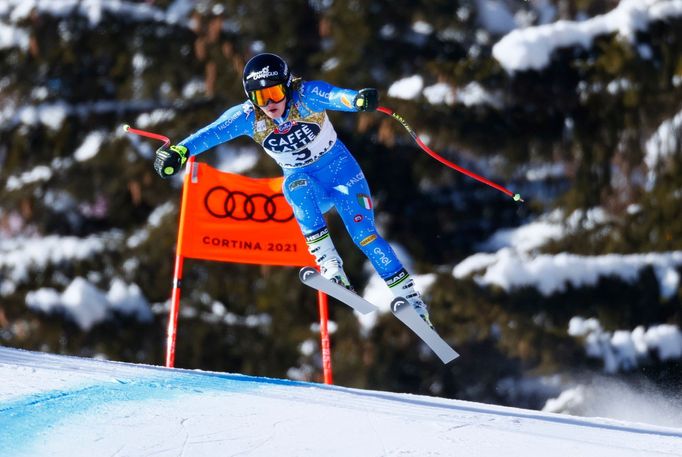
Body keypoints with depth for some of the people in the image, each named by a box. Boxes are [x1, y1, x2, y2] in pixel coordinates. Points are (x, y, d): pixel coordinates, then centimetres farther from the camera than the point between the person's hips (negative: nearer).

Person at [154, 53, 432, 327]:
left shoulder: (306, 95, -24)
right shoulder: (249, 116, -18)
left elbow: (334, 96, -44)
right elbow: (213, 132, -31)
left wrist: (358, 99, -67)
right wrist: (180, 151, -50)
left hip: (338, 167, -1)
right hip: (302, 178, 1)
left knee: (364, 235, -13)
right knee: (297, 186, -34)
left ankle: (409, 297, 0)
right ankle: (329, 266, -35)